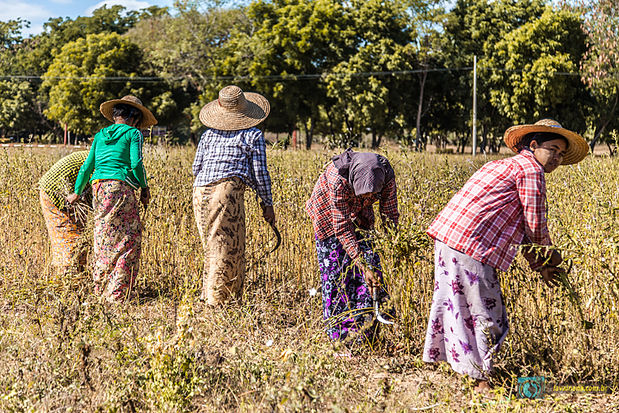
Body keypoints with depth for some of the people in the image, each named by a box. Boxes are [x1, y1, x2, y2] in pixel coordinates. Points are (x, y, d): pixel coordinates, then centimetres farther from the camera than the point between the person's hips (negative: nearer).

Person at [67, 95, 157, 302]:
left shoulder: (101, 135, 19)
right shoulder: (133, 133, 4)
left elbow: (87, 165, 19)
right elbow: (136, 164, -8)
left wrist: (77, 192, 27)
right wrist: (145, 187, 4)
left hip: (99, 187, 6)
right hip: (121, 187, -6)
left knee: (104, 238, 13)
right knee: (129, 239, -2)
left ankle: (100, 289, 17)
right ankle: (117, 293, -7)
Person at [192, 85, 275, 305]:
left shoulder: (209, 134, 19)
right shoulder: (253, 135, 8)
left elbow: (196, 168, 20)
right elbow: (260, 173, 6)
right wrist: (267, 204, 14)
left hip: (200, 192, 5)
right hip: (228, 190, -5)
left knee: (211, 247, 15)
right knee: (228, 248, -2)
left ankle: (207, 294, 18)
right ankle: (217, 300, -5)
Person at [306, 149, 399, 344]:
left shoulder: (387, 175, -30)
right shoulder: (339, 179, -41)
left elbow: (390, 215, -17)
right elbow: (343, 228, -36)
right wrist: (363, 265, -39)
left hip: (359, 214, 4)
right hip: (329, 215, -4)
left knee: (370, 261, -6)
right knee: (337, 269, -6)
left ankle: (363, 329, 0)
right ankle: (339, 331, 3)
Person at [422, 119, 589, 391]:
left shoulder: (503, 166, 26)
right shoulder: (531, 170, -4)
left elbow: (520, 226, 27)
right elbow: (535, 225, -3)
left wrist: (538, 265, 26)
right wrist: (549, 255, 17)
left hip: (446, 235, 10)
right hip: (471, 244, -10)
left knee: (456, 304, 20)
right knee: (487, 315, 0)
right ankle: (482, 382, 7)